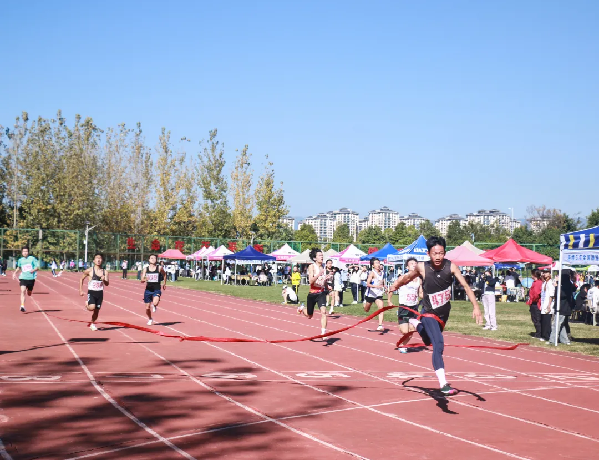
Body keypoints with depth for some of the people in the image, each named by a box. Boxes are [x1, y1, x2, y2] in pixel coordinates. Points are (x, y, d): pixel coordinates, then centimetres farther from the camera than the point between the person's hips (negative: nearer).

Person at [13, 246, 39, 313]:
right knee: (23, 291, -20)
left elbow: (37, 267, -3)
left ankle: (29, 290, 52)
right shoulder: (20, 260, 6)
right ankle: (22, 306, -23)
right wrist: (15, 273, 11)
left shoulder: (32, 258, -3)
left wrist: (33, 270, -23)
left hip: (31, 278, -1)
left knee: (29, 294, 13)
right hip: (23, 278, 1)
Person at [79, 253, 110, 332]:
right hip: (91, 292, -3)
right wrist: (81, 290, 3)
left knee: (97, 311, 9)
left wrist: (104, 280, -22)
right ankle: (87, 305, 13)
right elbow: (81, 279, 6)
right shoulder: (89, 271, -7)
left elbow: (107, 284, 0)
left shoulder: (105, 272, 0)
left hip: (100, 293, 3)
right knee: (92, 308, -24)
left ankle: (92, 324, 34)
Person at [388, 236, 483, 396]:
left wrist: (475, 306, -32)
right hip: (429, 314, -4)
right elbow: (408, 277, 0)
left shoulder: (451, 266, -17)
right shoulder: (422, 268, -20)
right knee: (438, 344, -25)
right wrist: (395, 285, 15)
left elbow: (465, 285, -22)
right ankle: (443, 385, -24)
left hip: (444, 313, 4)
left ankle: (416, 324, 60)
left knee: (429, 342, 28)